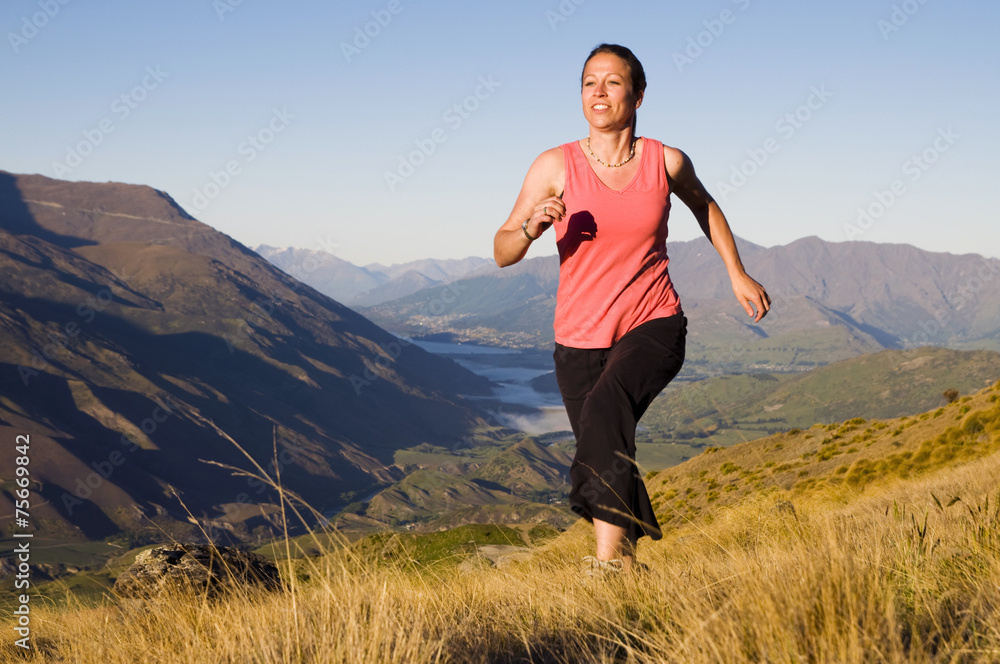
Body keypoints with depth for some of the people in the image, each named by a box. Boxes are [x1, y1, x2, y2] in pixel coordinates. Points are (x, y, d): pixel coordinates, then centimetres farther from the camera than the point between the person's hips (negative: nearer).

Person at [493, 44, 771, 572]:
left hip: (653, 328, -2)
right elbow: (503, 253, -7)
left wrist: (737, 274, 20)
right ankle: (628, 562, 36)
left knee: (606, 407, -31)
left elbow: (703, 205, 21)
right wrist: (532, 225, -27)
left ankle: (609, 557, -34)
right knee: (606, 451, 9)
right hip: (579, 340, 2)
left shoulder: (666, 162, -2)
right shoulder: (556, 166, -6)